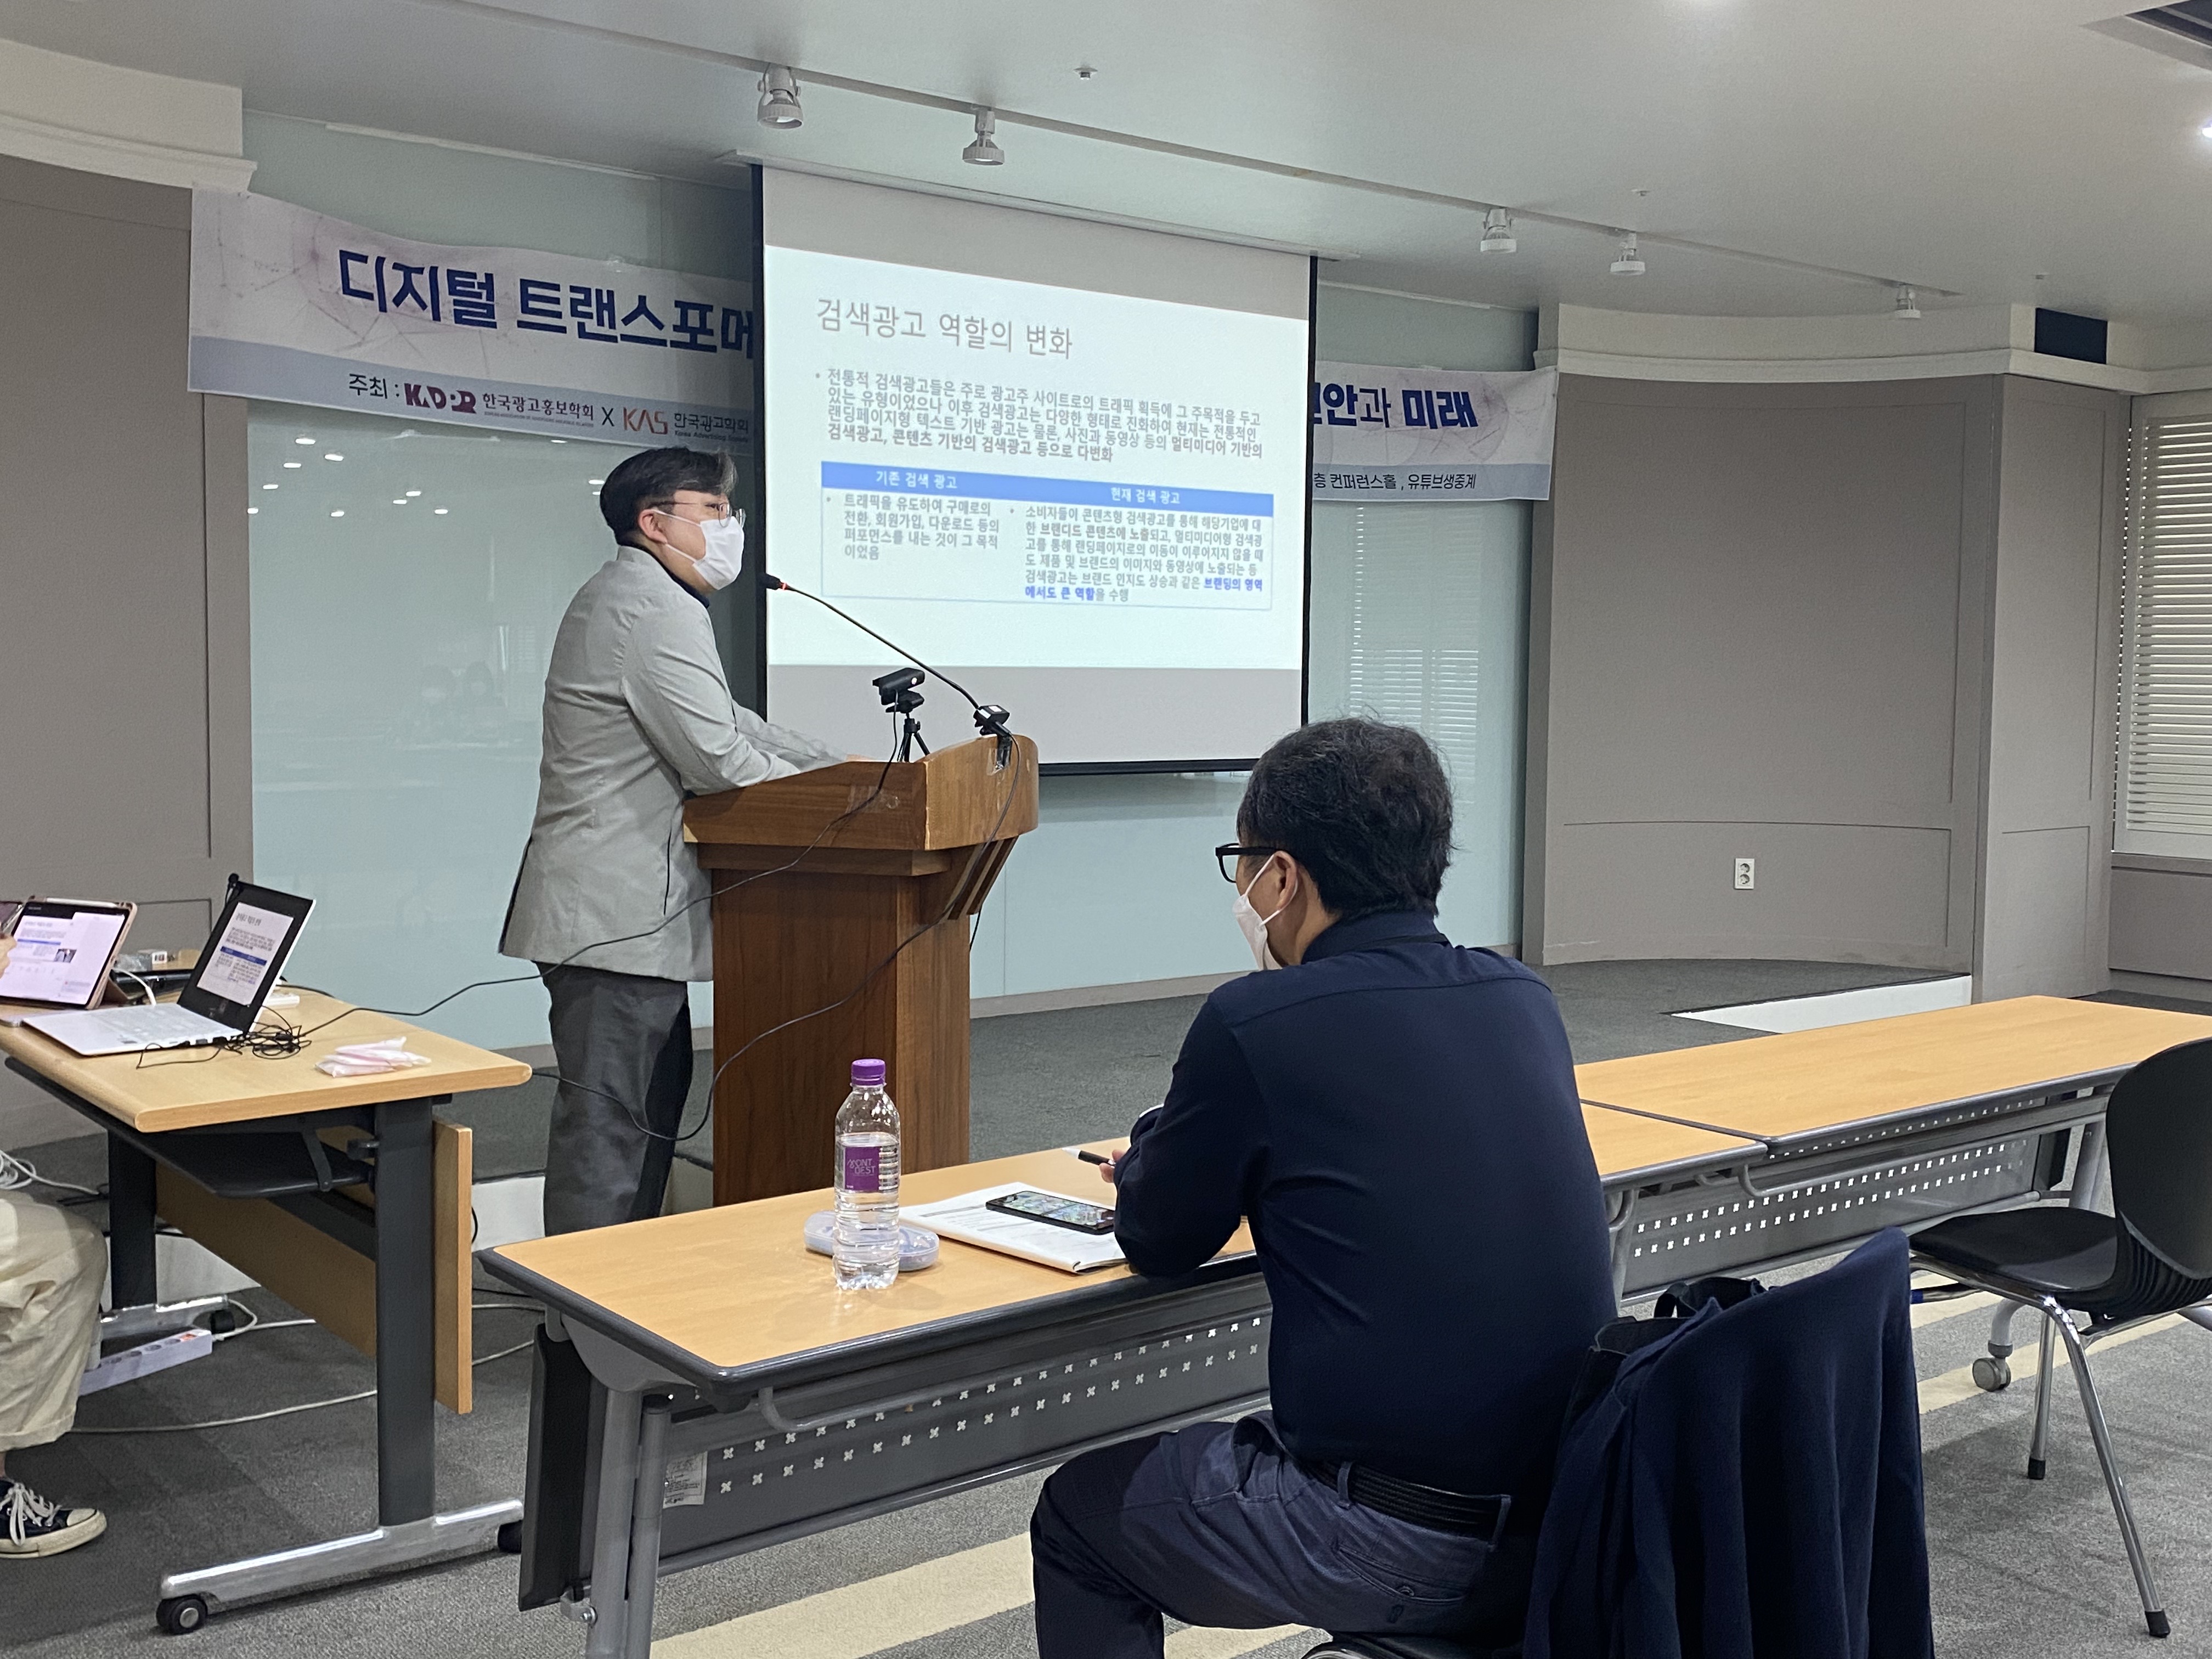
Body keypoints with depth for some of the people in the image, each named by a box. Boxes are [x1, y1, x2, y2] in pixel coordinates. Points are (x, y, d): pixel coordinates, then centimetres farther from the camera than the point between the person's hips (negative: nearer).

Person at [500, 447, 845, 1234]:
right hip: (617, 915, -12)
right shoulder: (659, 610, -16)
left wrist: (841, 764, 16)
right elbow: (720, 761, -21)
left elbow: (727, 721, 23)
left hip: (606, 906, 12)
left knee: (658, 1090, 18)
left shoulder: (621, 596, 20)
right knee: (608, 1118, -7)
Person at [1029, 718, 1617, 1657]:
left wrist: (1158, 1152, 19)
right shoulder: (1522, 998, 3)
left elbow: (1158, 1243, -1)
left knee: (1077, 1515, 18)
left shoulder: (1256, 1022, -16)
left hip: (1400, 1551, -7)